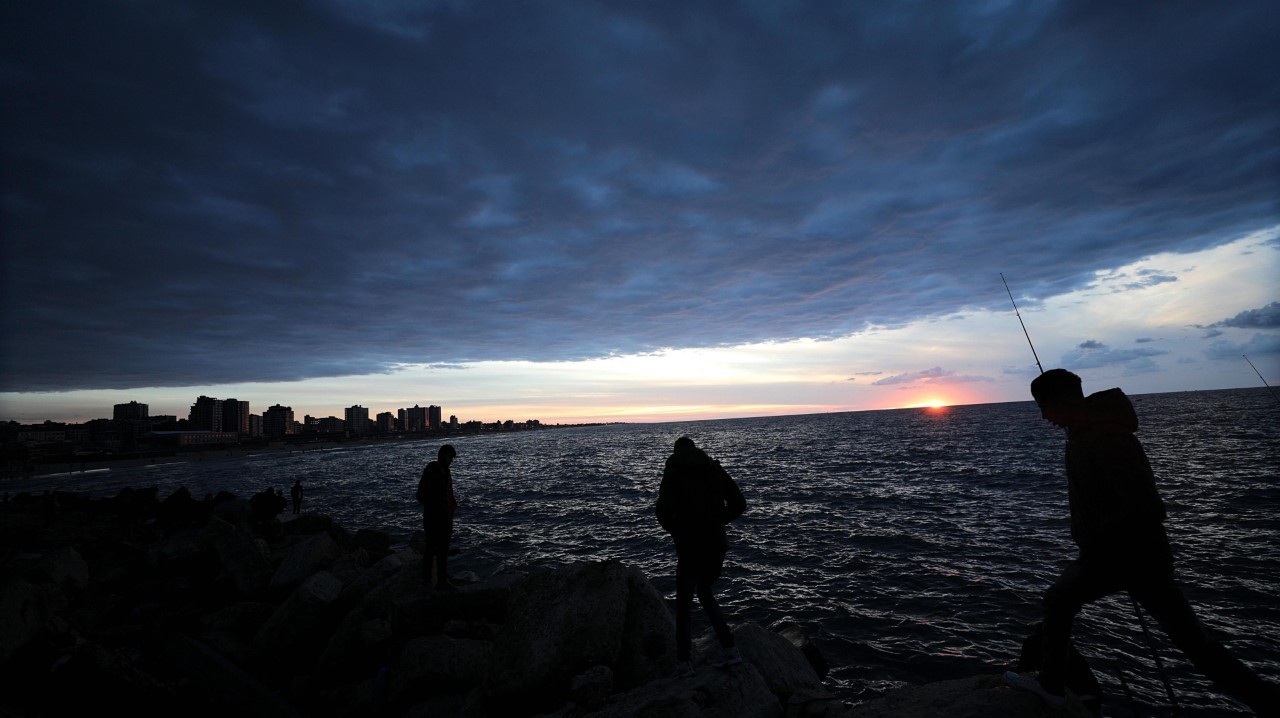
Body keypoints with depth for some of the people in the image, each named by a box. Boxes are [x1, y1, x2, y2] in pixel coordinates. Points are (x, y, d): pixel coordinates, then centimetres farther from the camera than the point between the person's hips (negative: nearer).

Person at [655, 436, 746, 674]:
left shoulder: (673, 472, -6)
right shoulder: (715, 469, 5)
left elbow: (663, 509, -21)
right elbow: (739, 504, 2)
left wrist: (674, 529, -2)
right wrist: (717, 522, 11)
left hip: (690, 547, -4)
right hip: (717, 544, 4)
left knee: (683, 602, 14)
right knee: (704, 592, 25)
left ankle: (683, 662, 21)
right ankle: (729, 649, 22)